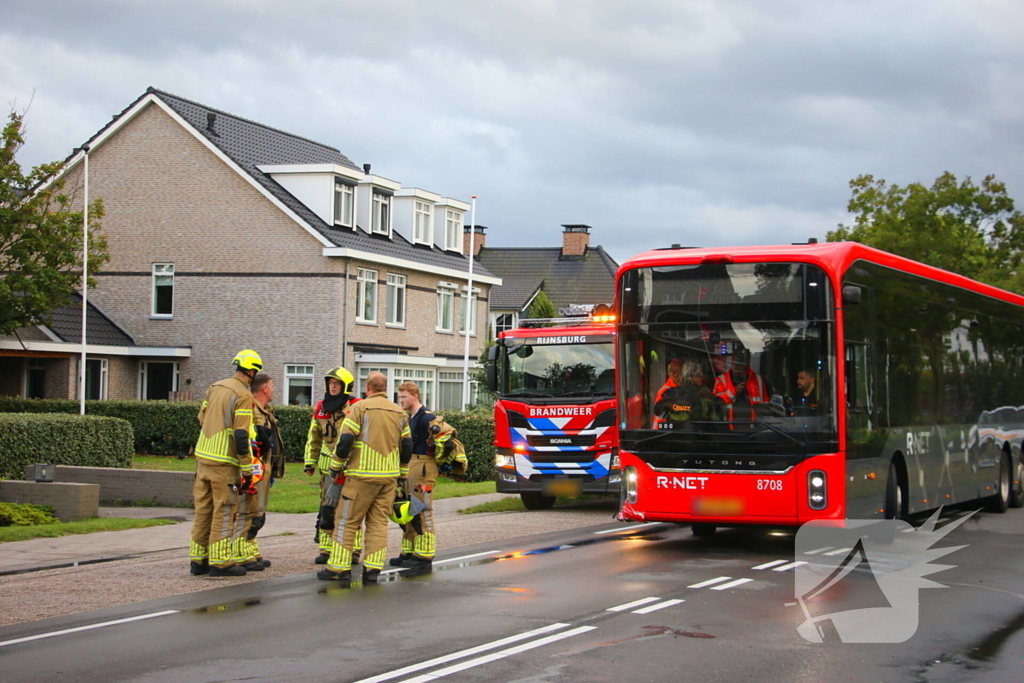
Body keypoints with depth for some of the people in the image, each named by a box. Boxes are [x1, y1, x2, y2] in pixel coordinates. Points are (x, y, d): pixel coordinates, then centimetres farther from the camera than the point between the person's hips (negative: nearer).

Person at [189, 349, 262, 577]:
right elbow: (241, 436, -16)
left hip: (203, 456, 7)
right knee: (224, 512, -1)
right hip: (224, 462, -7)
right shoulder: (243, 396, -12)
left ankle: (198, 560, 17)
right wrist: (247, 470, -12)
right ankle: (220, 562, 1)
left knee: (203, 510, 12)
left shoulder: (214, 388, 12)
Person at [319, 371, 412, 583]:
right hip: (389, 477, 5)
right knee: (379, 522, 8)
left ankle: (339, 567, 3)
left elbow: (345, 441, -10)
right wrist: (402, 476, 22)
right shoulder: (400, 412, 11)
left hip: (362, 475, -5)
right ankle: (372, 569, 3)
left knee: (348, 521, 2)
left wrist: (336, 468, 0)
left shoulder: (361, 407, -5)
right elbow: (407, 447, 14)